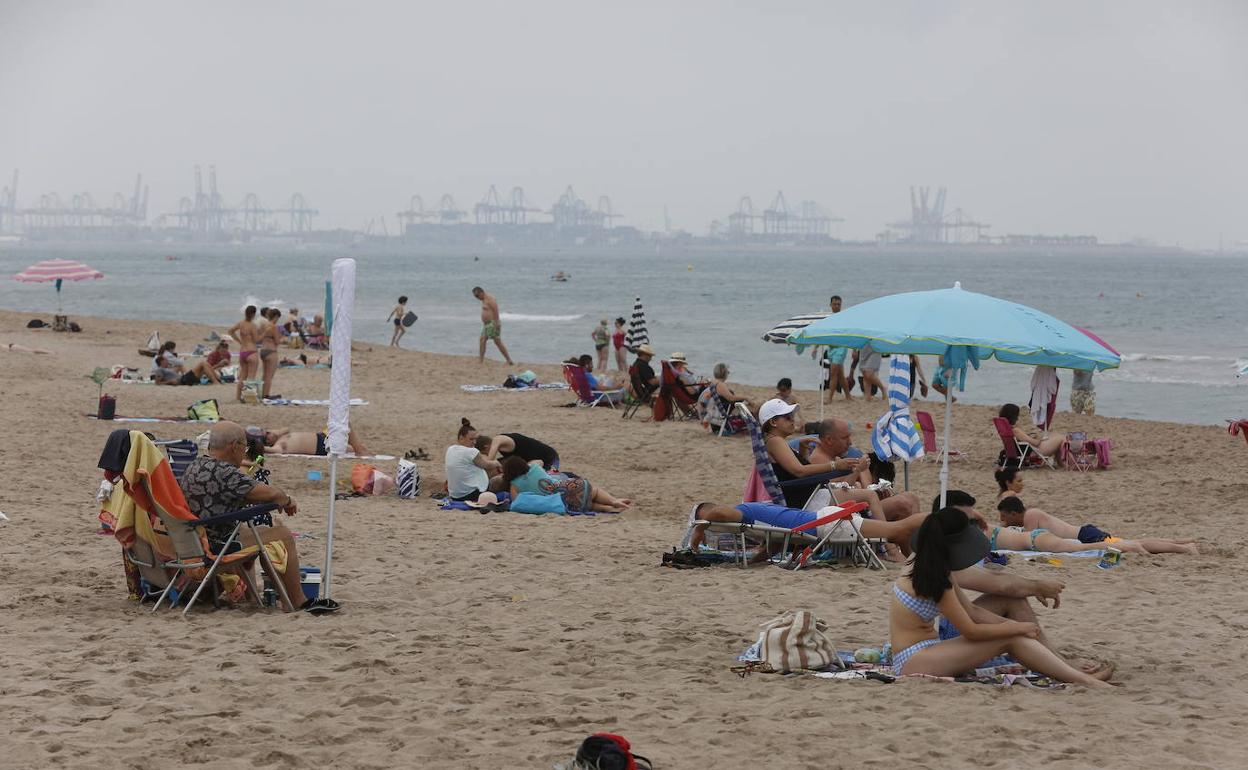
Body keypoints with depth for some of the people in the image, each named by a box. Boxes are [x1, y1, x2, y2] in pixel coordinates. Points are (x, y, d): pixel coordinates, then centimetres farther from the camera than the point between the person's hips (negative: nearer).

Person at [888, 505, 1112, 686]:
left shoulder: (926, 569, 10)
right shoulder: (934, 580, -20)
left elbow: (972, 611, 14)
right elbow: (971, 631, -16)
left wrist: (1014, 624, 4)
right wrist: (1018, 628, -5)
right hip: (913, 661, -9)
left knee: (1015, 634, 1)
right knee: (1010, 639, -17)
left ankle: (1078, 675, -4)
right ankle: (1083, 681, -18)